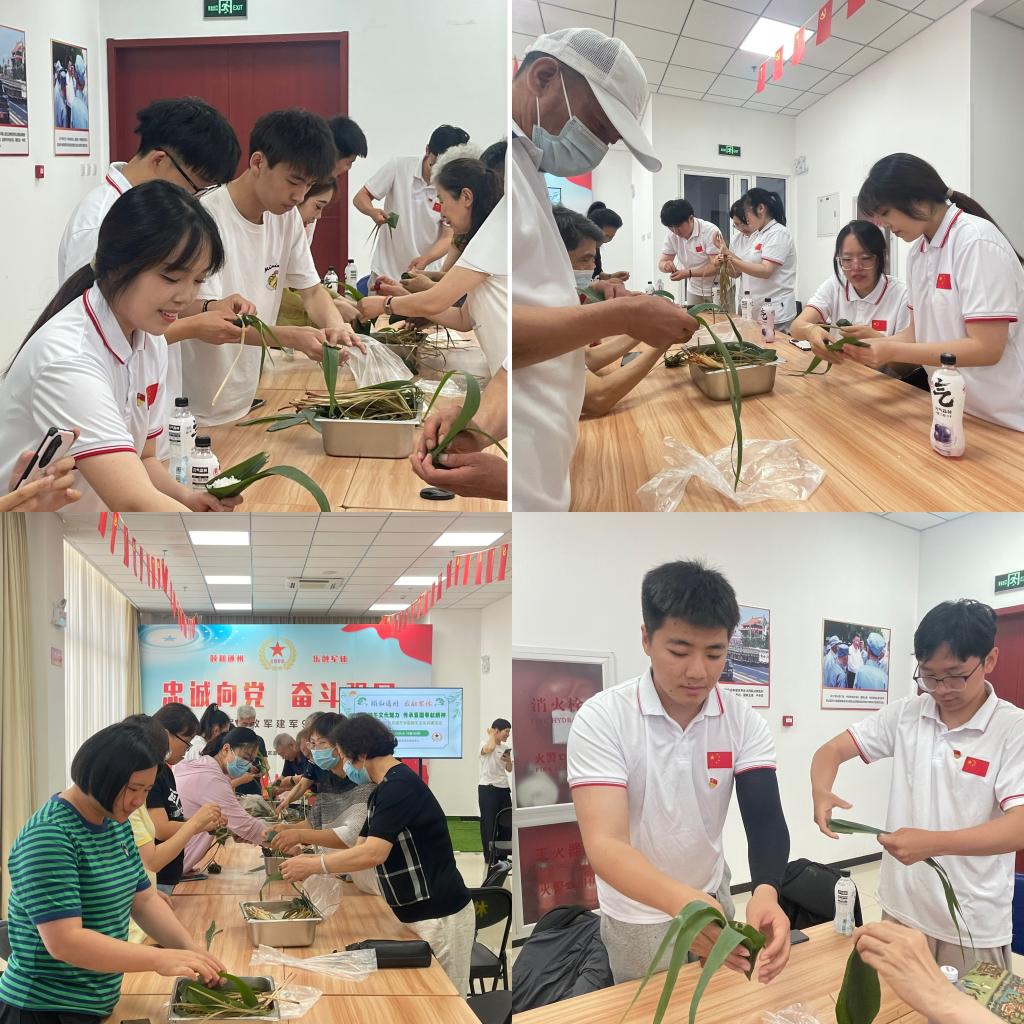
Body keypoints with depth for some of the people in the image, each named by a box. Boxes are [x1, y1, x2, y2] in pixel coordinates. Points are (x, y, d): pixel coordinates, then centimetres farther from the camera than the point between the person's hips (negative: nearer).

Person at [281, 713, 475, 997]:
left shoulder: (400, 785, -18)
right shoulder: (382, 792, 14)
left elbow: (373, 854, -25)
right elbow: (360, 849, 18)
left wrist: (312, 866, -17)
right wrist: (309, 864, 8)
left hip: (440, 917, -10)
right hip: (415, 913, 10)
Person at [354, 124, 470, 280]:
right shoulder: (398, 167, -6)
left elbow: (448, 237, -8)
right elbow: (361, 197, -1)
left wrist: (425, 260, -27)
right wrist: (373, 212, -24)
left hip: (424, 275, 0)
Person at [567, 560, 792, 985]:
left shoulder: (744, 722, -13)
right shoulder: (601, 719, -24)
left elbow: (765, 820, -22)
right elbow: (604, 844, -33)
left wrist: (766, 892, -45)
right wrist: (680, 900, -52)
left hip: (713, 900, 4)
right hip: (637, 915, -3)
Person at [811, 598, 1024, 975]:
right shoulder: (904, 715, 2)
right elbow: (833, 749, 4)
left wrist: (933, 843, -33)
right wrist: (821, 792, -20)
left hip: (973, 925, -4)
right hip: (901, 909, 4)